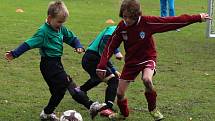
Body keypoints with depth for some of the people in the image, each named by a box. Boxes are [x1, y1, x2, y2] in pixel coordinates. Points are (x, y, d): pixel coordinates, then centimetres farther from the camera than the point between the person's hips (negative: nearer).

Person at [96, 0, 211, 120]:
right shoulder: (122, 26, -14)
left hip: (147, 58, -3)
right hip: (131, 61, 4)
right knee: (120, 93, 2)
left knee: (147, 80, -34)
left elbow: (173, 22, -21)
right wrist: (102, 66, -12)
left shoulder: (147, 22, -23)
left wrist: (198, 18, -20)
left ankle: (153, 109, -8)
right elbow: (111, 46, -5)